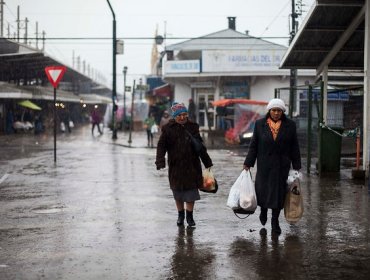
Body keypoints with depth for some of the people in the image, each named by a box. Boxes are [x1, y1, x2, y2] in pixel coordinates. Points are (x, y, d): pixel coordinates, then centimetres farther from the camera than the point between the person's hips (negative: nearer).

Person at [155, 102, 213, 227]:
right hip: (176, 166, -1)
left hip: (192, 165, 1)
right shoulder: (168, 129, -2)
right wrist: (160, 161, -20)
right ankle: (180, 215, 27)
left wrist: (207, 163, 16)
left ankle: (189, 216, 14)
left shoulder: (193, 127, 6)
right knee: (178, 191, 9)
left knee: (191, 191, -1)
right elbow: (161, 146, -5)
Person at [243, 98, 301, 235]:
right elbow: (253, 145, 4)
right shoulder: (260, 124, 0)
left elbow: (294, 147, 4)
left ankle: (275, 221, 15)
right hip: (264, 165, 0)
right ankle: (263, 210, 36)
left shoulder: (290, 125, 0)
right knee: (262, 189, 4)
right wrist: (248, 163, 1)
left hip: (282, 166, 0)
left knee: (279, 192, 2)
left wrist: (296, 166, 2)